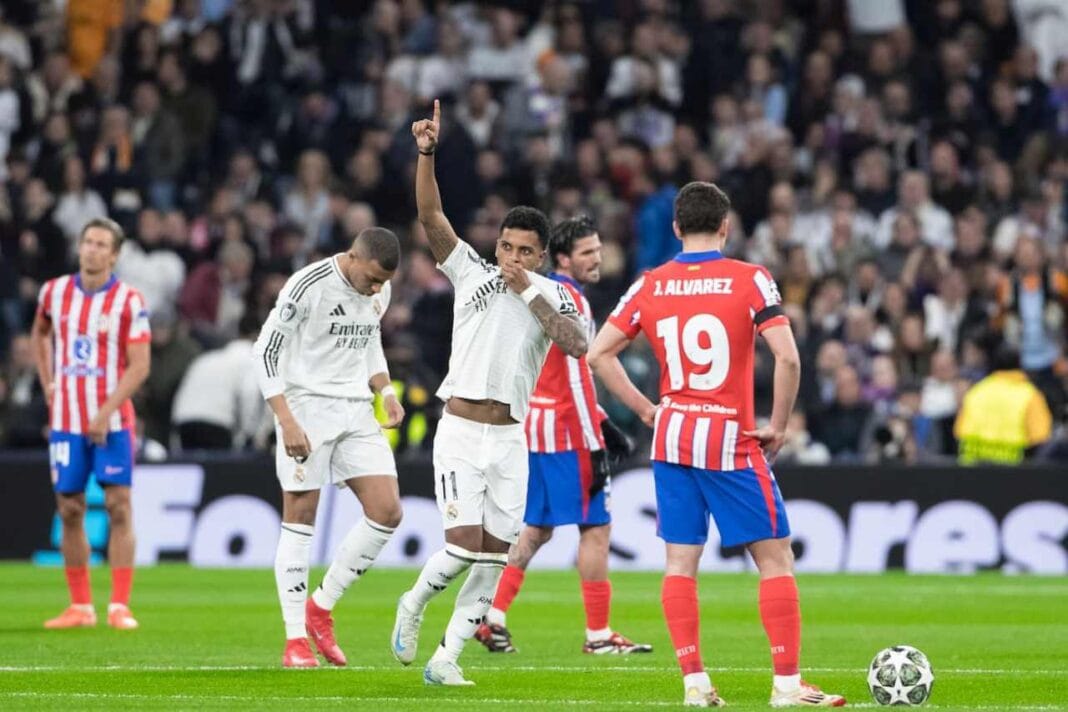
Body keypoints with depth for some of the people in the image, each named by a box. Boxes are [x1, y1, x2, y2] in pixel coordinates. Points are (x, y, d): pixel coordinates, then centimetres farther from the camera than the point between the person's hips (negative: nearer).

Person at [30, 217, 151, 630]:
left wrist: (105, 413, -18)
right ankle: (80, 607, 11)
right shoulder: (55, 292, 5)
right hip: (66, 420, 4)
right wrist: (47, 383, 14)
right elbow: (40, 333, 25)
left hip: (112, 421, -4)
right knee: (70, 510, 4)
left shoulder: (129, 301, -7)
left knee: (119, 507, -8)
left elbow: (139, 366, -11)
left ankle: (120, 607, -7)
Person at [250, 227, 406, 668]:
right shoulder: (308, 285, -15)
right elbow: (265, 350, -13)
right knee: (300, 519, -5)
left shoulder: (380, 291, 6)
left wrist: (385, 391, 5)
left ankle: (321, 607, 11)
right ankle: (295, 641, -1)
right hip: (307, 408, -6)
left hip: (356, 411, 6)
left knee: (387, 512, -4)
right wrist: (287, 422, -19)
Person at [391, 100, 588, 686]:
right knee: (465, 545, -14)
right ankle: (413, 606, 15)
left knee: (494, 557, -1)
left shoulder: (553, 295, 5)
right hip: (460, 432, -3)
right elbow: (430, 215, -8)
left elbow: (577, 345, -13)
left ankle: (447, 658, 9)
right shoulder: (471, 273, 1)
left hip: (511, 438, 3)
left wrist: (529, 292, -13)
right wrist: (426, 153, -20)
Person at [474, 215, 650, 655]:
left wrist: (601, 422, 22)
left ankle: (492, 617, 12)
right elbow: (576, 379, -18)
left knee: (538, 528, 15)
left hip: (536, 425, 9)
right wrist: (594, 448, -17)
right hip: (565, 430, -9)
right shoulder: (571, 301, -14)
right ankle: (598, 635, -1)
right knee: (596, 527, -3)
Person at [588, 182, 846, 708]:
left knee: (680, 562, 8)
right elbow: (787, 357, -16)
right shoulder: (750, 280, -7)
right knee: (775, 559, 2)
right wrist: (778, 427, -5)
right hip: (732, 443, -4)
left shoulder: (650, 286, 3)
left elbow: (599, 354, 3)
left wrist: (646, 410, 10)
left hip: (672, 435, 4)